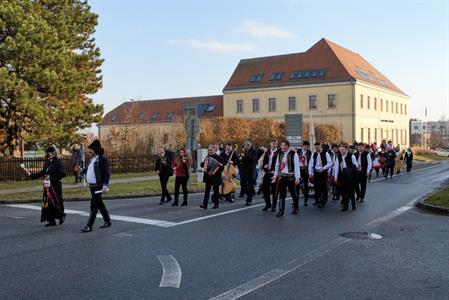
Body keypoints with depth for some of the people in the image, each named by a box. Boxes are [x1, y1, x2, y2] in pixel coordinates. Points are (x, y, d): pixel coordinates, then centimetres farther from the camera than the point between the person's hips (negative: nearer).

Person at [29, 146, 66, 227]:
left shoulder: (58, 162, -9)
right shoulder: (47, 162, 12)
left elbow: (62, 174, -15)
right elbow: (42, 172, 17)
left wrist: (51, 176, -18)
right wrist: (33, 175, 12)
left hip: (55, 185, -7)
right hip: (47, 185, 7)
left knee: (56, 202, -4)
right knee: (47, 203, 6)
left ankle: (61, 216, 21)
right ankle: (51, 221, 13)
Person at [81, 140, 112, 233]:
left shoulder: (102, 159, -15)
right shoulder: (92, 159, 13)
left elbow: (107, 173, -19)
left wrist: (105, 185, -26)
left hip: (98, 186, -9)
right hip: (92, 186, 10)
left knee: (94, 206, -7)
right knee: (100, 204, 18)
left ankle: (89, 226, -3)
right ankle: (108, 221, 30)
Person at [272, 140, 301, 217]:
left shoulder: (294, 154, -9)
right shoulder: (280, 154, 8)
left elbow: (296, 166, -10)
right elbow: (277, 166, 13)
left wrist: (297, 178, -12)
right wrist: (275, 176, 9)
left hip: (290, 177, -4)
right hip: (281, 177, 4)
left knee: (293, 193, 9)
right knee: (281, 194, 4)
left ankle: (296, 208, 28)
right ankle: (281, 210, 7)